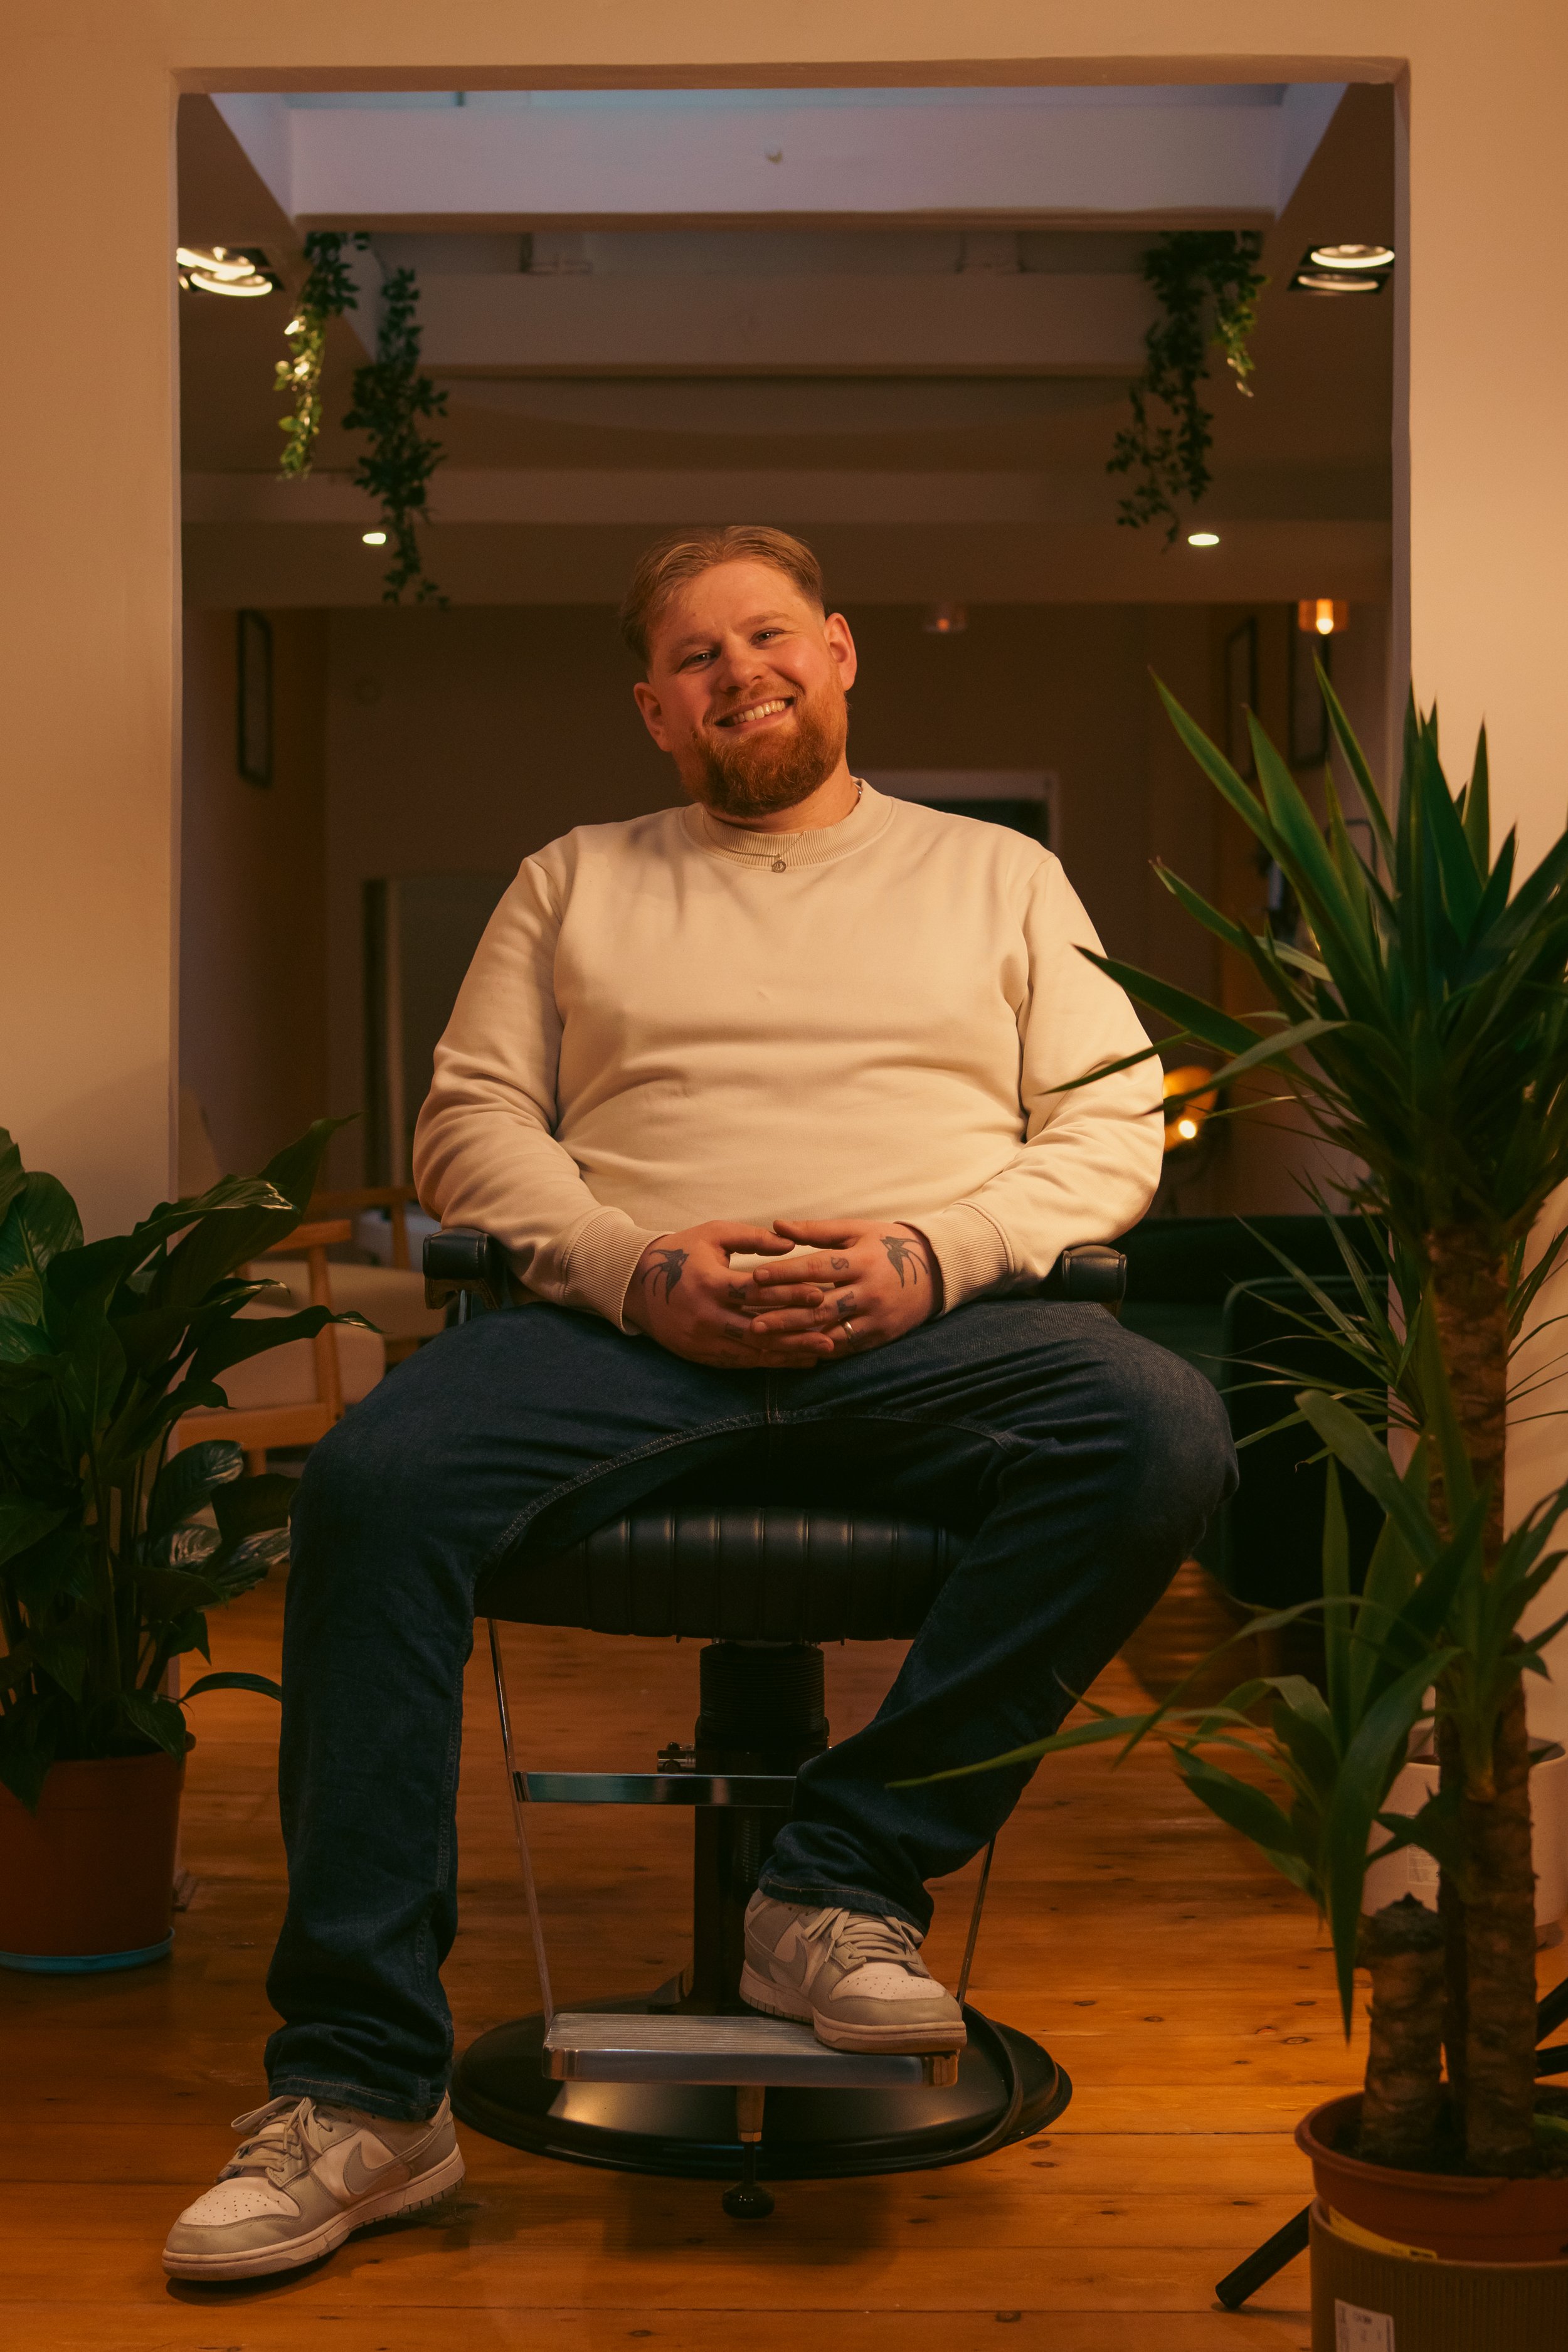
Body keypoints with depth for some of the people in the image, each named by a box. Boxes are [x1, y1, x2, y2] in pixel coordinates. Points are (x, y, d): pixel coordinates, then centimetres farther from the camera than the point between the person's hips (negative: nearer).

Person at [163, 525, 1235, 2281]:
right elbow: (470, 1128, 12)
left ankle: (847, 1880, -22)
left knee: (1158, 1432, -31)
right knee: (375, 1479, -30)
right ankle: (360, 2095, -27)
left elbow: (1114, 1128, 12)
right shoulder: (573, 884, 24)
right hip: (625, 1329, 0)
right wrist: (635, 1268, -8)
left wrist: (936, 1252, -8)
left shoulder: (999, 876, 22)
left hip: (930, 1331, 0)